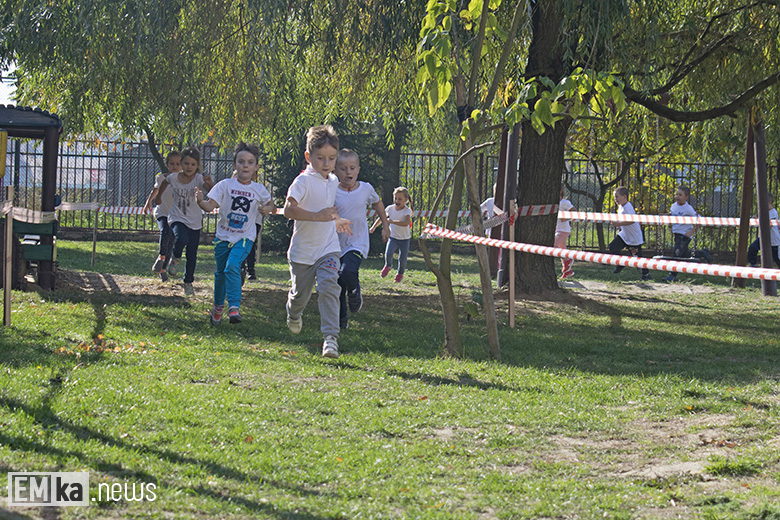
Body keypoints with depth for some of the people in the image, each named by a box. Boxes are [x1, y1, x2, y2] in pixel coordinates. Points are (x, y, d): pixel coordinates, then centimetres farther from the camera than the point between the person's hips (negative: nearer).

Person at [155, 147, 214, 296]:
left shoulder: (199, 179, -15)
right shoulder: (174, 178, -9)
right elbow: (164, 182, 16)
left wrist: (210, 183, -55)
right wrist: (158, 197, 24)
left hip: (195, 222, 1)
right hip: (177, 218, -1)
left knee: (192, 255, 7)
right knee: (181, 239, -32)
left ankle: (188, 282, 27)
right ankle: (175, 258, 0)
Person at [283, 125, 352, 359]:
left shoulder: (333, 181, 6)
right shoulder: (304, 181, -18)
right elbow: (289, 209, -33)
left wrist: (335, 219, 24)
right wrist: (317, 216, -41)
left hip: (328, 249, 3)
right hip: (303, 250, -3)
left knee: (329, 288, -17)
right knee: (300, 293, 14)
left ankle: (330, 337, -20)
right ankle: (293, 315, 49)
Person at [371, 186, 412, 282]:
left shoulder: (407, 211, -19)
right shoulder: (390, 208, -5)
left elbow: (406, 223, -38)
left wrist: (393, 221, -46)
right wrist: (374, 227, 10)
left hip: (404, 239, -2)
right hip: (393, 237, 2)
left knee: (402, 258, -1)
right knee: (388, 253, -20)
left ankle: (400, 274, 29)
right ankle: (388, 266, 14)